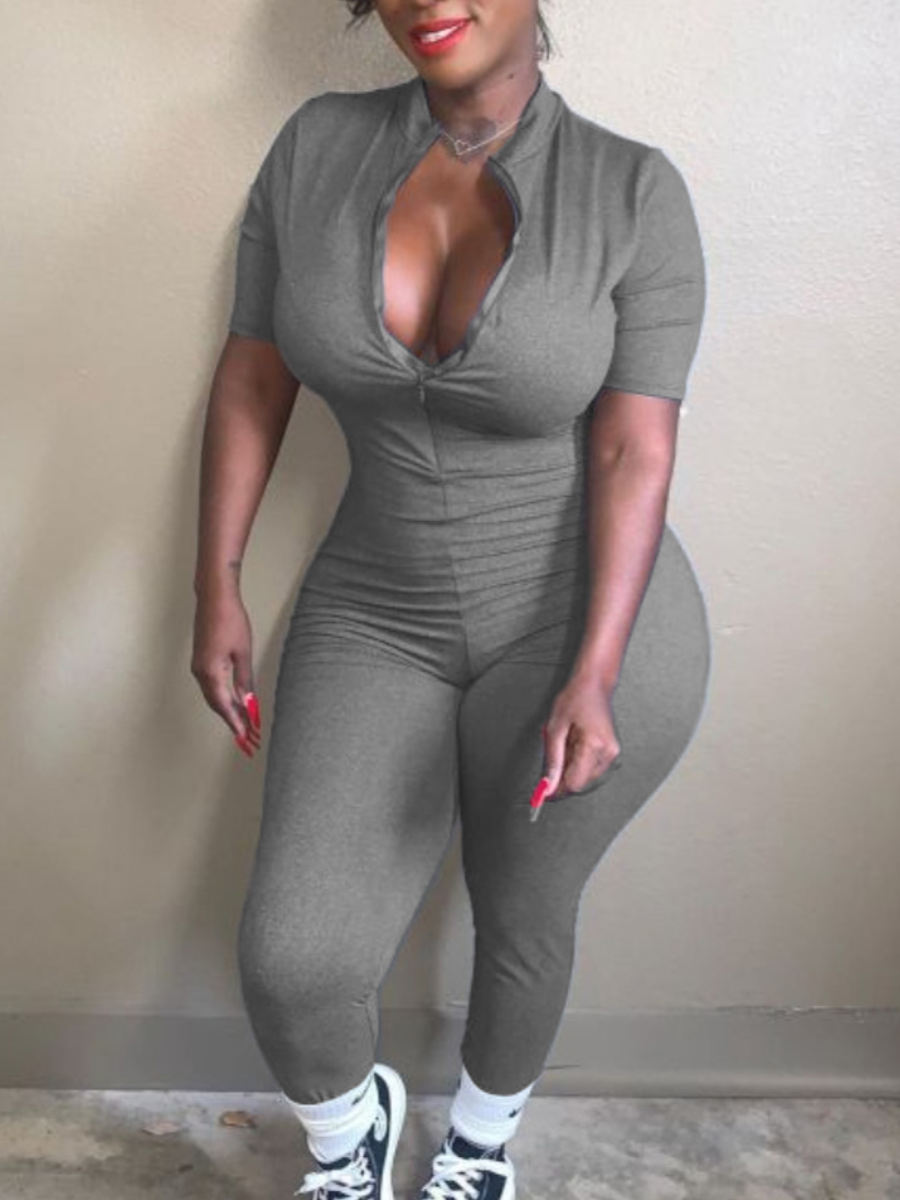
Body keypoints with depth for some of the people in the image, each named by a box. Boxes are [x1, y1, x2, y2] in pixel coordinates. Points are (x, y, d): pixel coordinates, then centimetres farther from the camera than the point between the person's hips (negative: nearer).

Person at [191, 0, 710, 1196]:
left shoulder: (635, 190, -10)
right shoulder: (314, 148, -2)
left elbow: (635, 450, -12)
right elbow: (253, 381, 2)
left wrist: (594, 675, -19)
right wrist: (218, 590, 0)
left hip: (588, 619, -1)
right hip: (376, 619, 2)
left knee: (523, 921, 14)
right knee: (293, 962, -5)